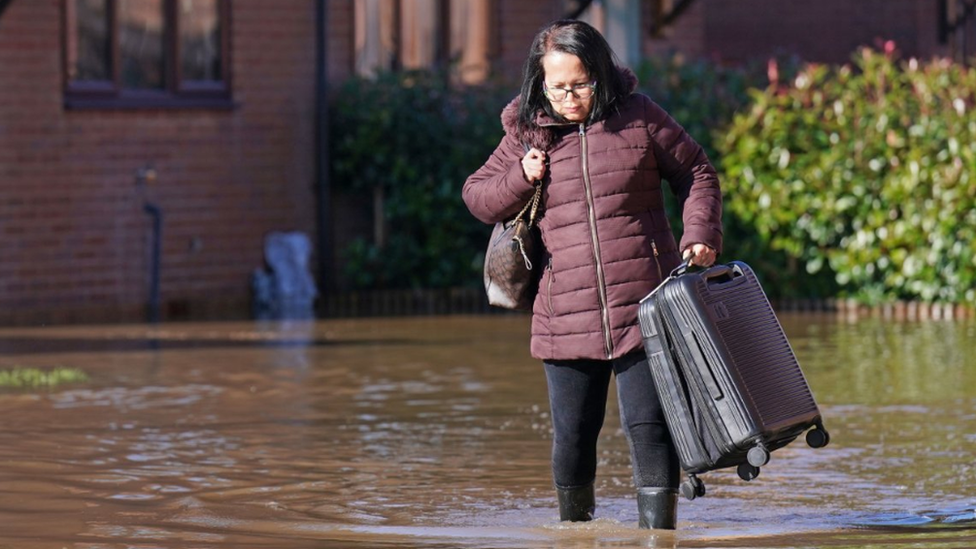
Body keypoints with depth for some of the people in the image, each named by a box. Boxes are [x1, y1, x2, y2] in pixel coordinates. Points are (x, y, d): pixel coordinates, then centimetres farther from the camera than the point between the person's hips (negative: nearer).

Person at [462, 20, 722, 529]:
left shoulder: (640, 118, 2)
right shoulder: (526, 134, 6)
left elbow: (697, 175, 11)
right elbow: (476, 196, 14)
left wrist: (700, 233, -3)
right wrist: (520, 179, -5)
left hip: (642, 308, -2)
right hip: (565, 317, 2)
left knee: (648, 425, -7)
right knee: (572, 434, 9)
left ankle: (658, 528, 0)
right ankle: (573, 525, 30)